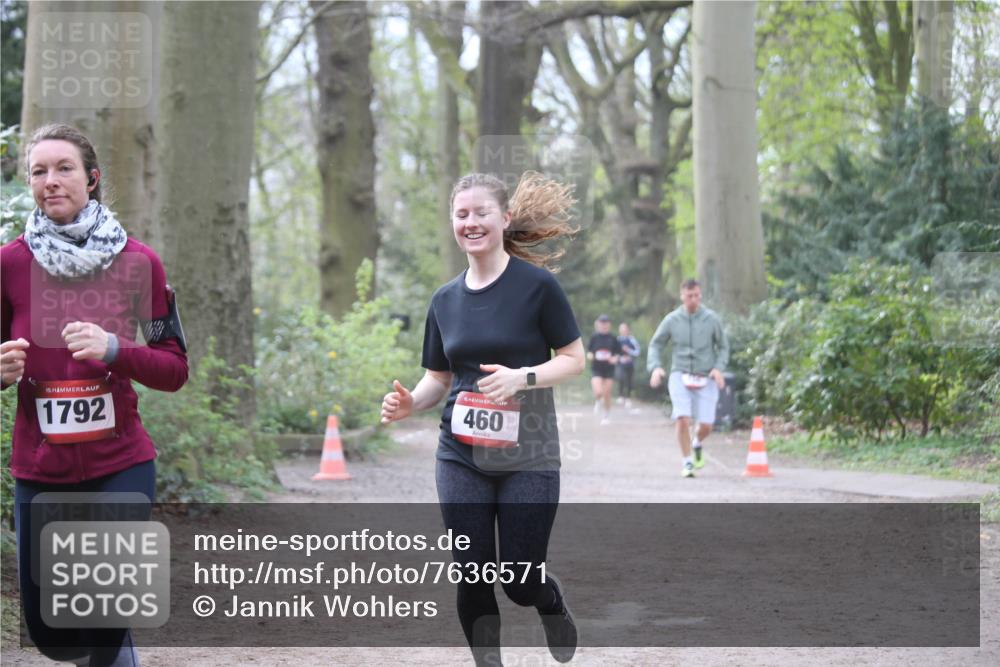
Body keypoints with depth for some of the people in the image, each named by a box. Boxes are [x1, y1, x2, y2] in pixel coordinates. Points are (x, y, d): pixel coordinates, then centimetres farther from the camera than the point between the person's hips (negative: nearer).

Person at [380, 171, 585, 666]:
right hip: (461, 458, 4)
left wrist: (521, 377, -22)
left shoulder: (537, 285, -7)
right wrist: (409, 403, -8)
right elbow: (438, 378, 14)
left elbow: (574, 359, -5)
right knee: (473, 575, 0)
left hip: (527, 458, -4)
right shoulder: (445, 300, 7)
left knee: (521, 580, 0)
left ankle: (554, 607, 36)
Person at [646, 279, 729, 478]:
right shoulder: (672, 320, 0)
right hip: (680, 375, 0)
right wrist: (655, 367, -7)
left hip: (705, 379, 0)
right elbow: (655, 345, 10)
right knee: (683, 419, -18)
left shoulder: (712, 319, -1)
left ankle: (698, 444, 32)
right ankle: (687, 462, 0)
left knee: (706, 425, -5)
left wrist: (719, 368, -8)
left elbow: (723, 347, 9)